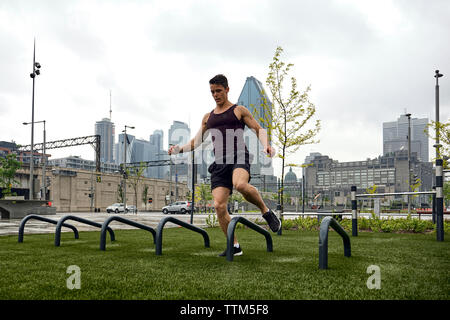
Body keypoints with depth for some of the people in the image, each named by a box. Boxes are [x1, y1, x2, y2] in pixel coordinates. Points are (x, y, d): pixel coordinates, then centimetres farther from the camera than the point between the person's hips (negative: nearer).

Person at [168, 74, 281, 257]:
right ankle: (234, 246, 5)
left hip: (238, 156, -4)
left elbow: (259, 129, 9)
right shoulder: (208, 117, 25)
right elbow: (197, 141, 26)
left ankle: (266, 212, -11)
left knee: (240, 184, -37)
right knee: (219, 206, -8)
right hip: (219, 163, 4)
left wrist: (266, 145, -12)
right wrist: (180, 149, 7)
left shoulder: (239, 110, 14)